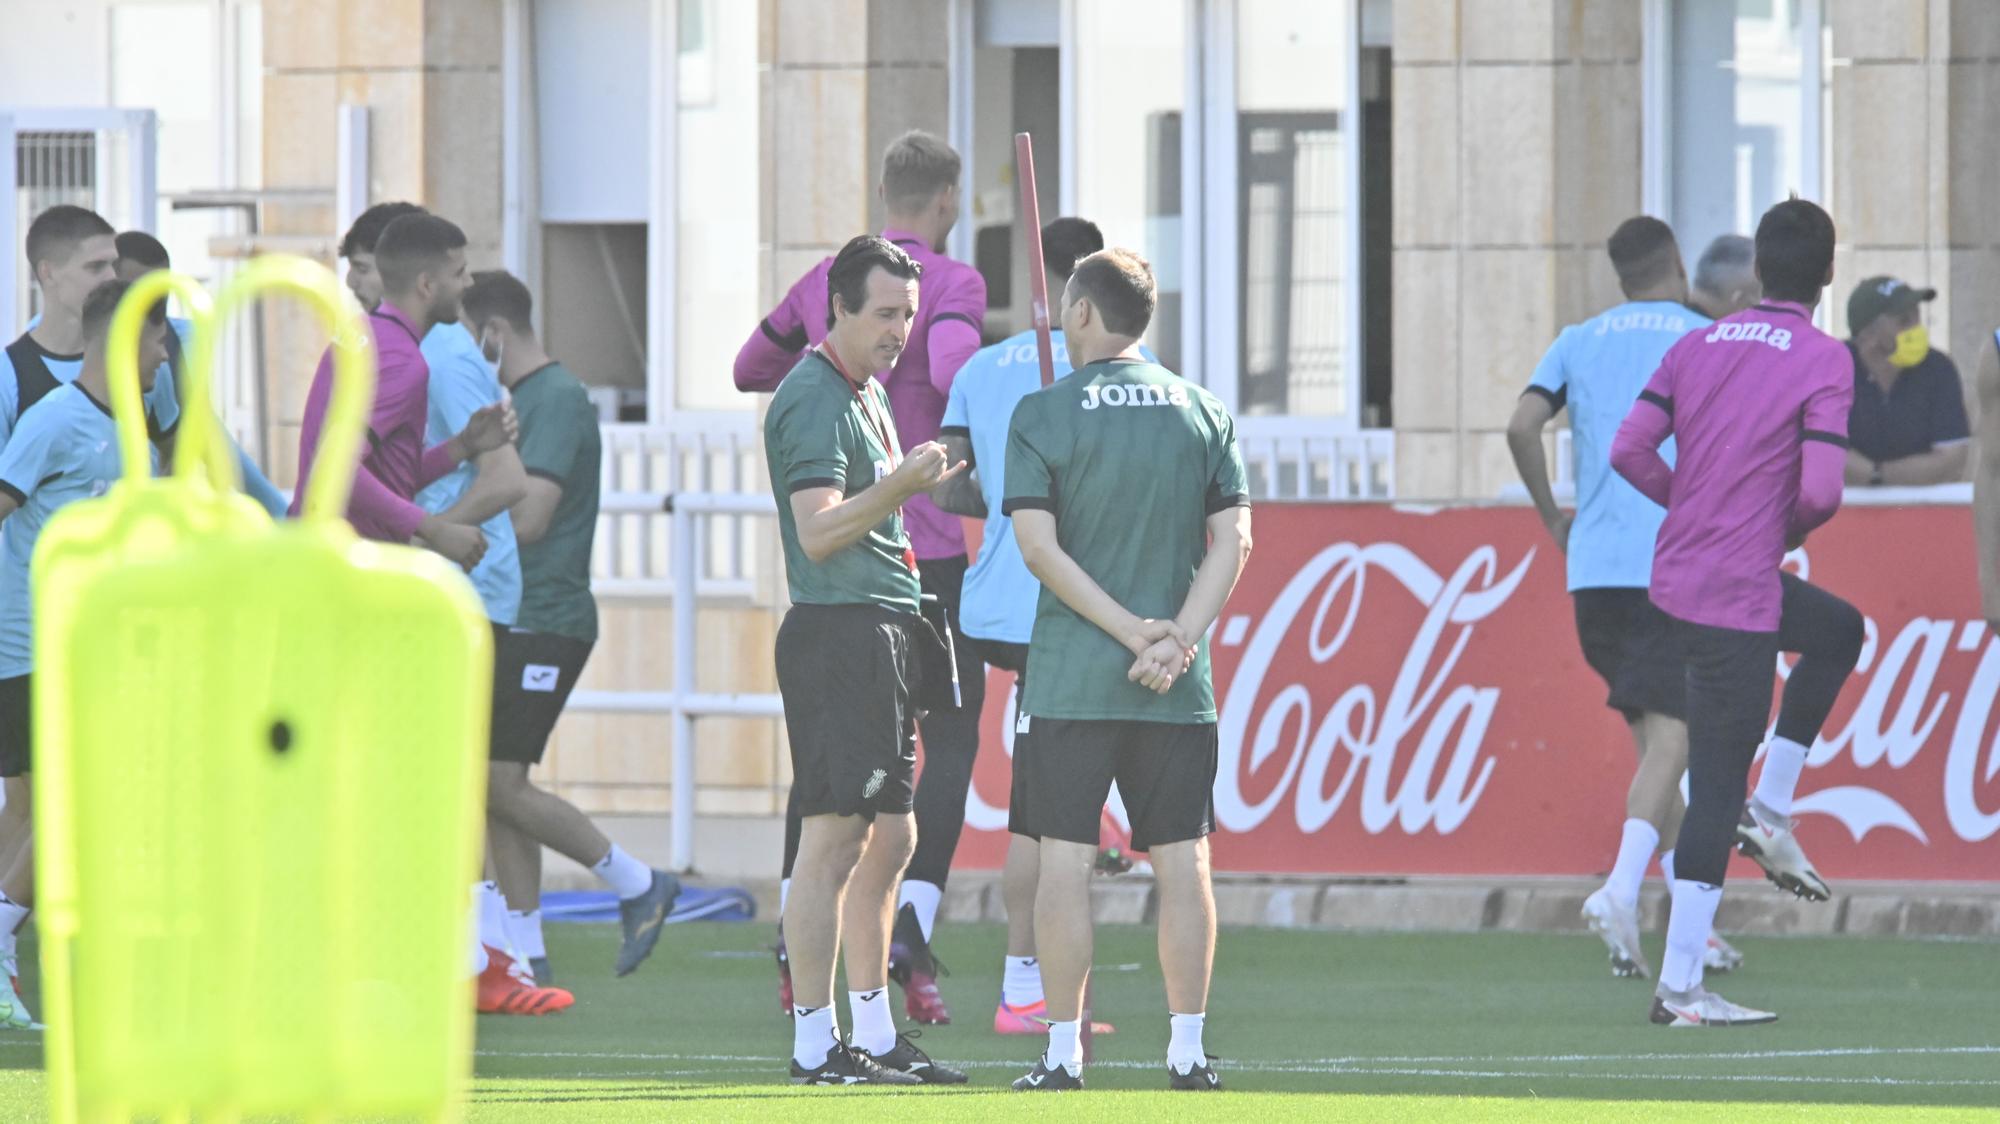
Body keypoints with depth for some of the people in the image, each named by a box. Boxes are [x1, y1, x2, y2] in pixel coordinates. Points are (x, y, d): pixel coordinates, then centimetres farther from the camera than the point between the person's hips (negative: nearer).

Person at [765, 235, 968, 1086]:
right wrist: (900, 484, -29)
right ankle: (814, 1043, -10)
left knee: (889, 841, 12)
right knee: (834, 839, -10)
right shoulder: (814, 399, -12)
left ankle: (874, 1036, 18)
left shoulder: (867, 393, 20)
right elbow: (817, 532, -21)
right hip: (838, 628, -10)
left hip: (883, 633, 10)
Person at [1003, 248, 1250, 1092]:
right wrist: (1177, 641, -7)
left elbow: (1038, 547, -10)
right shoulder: (1203, 413, 7)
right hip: (1179, 690, 3)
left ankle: (1064, 1052, -1)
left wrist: (1135, 632, -10)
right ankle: (1188, 1048, 5)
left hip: (1070, 675, -3)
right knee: (1182, 859, 6)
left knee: (1064, 857, 1)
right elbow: (1232, 541, 0)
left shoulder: (1043, 414, -2)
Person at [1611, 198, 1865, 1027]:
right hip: (1736, 598, -7)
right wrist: (1789, 529, 3)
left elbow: (1630, 452, 2)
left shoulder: (1696, 347, 7)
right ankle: (1679, 988, -4)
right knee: (1716, 788, -3)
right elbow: (1820, 492, -19)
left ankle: (1771, 808, 24)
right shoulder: (1824, 361, -11)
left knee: (1838, 633, 31)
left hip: (1676, 576, 7)